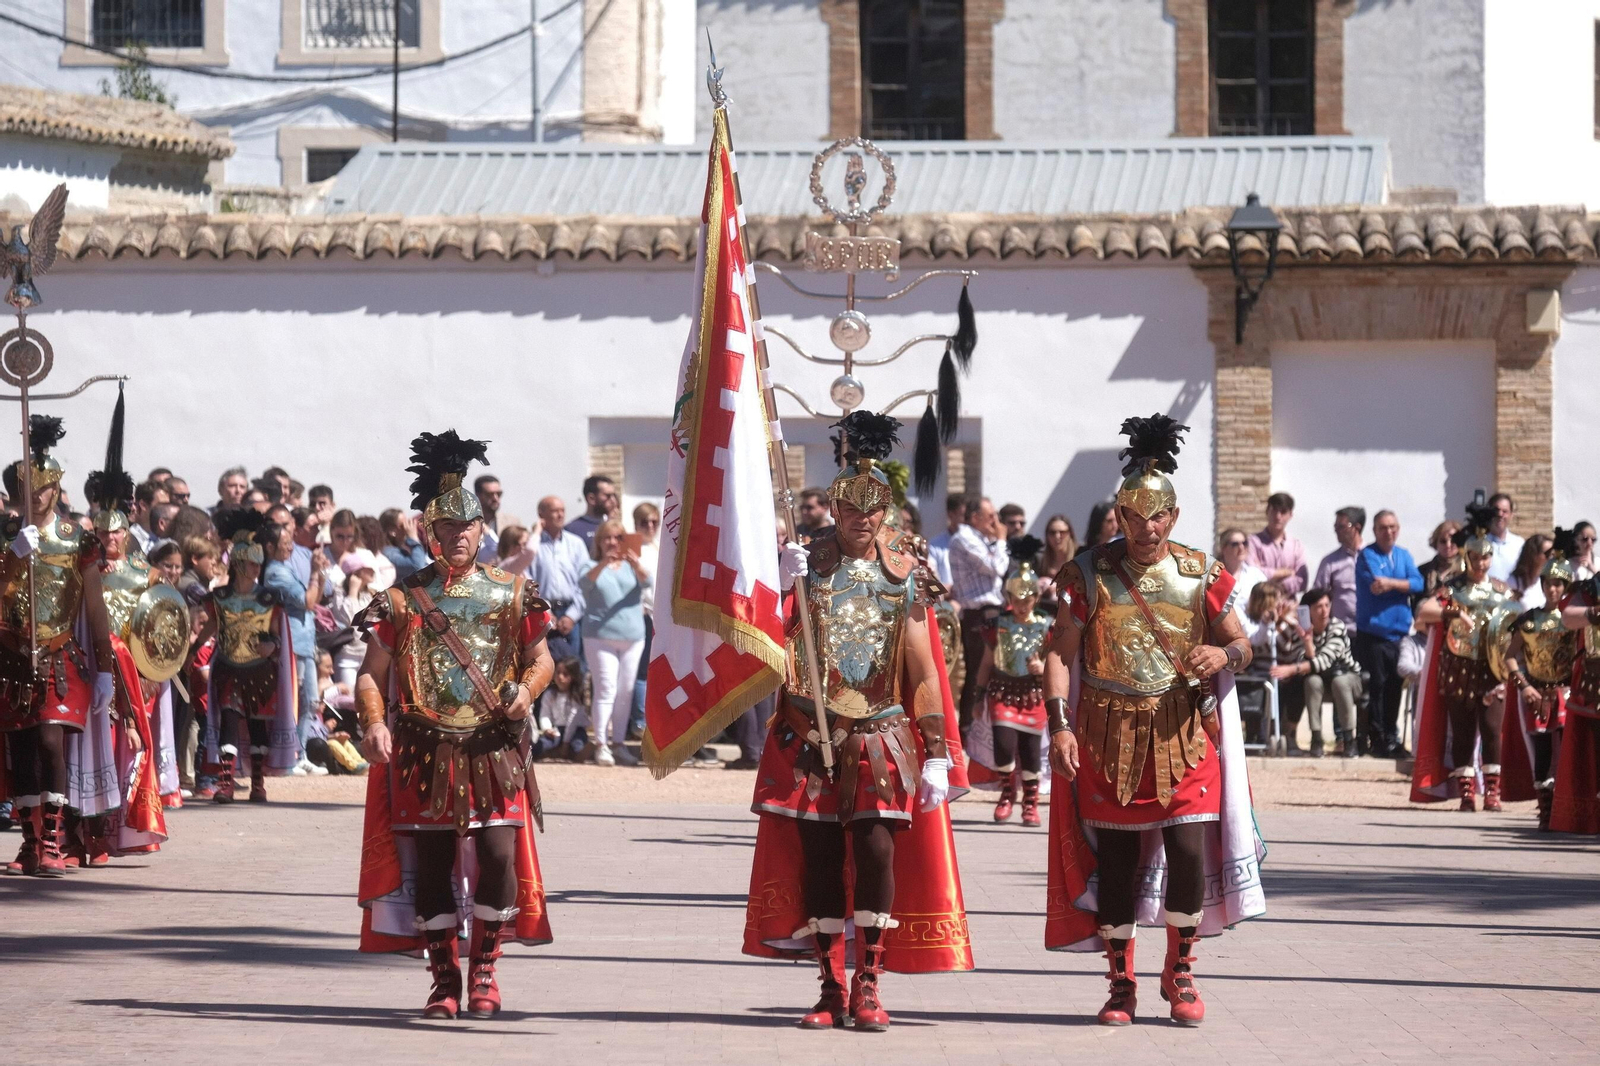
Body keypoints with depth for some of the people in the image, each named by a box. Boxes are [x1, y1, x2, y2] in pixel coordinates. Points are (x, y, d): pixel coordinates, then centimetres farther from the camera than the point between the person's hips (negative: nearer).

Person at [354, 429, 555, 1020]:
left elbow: (540, 657, 14)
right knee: (430, 866, 2)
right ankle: (445, 980, 14)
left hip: (493, 749, 0)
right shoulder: (402, 599, 4)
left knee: (499, 857, -9)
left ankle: (483, 970, 7)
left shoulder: (511, 593, 6)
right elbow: (372, 672, 2)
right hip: (424, 751, 0)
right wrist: (375, 723, -15)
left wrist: (527, 689, -8)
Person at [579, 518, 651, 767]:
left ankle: (618, 744, 13)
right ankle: (601, 745, -14)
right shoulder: (594, 567, 7)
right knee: (606, 689, -12)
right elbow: (585, 583, -15)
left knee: (625, 692, 6)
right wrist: (603, 564, -33)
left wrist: (636, 564, -29)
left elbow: (647, 582, -7)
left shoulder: (631, 567, 13)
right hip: (600, 636, -4)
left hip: (632, 637, 4)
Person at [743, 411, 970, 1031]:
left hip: (881, 739, 0)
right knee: (819, 853, 0)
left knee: (877, 846, -11)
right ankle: (831, 989, 8)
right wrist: (776, 584, -27)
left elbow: (923, 673, 4)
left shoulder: (903, 578, 4)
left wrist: (936, 757, -1)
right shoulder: (807, 564, 3)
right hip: (811, 737, 0)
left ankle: (869, 986, -5)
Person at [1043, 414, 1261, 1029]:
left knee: (1189, 848, -9)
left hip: (1183, 730, 0)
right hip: (1108, 735, 0)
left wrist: (1225, 655, -14)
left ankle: (1180, 971, 11)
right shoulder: (1090, 575, 0)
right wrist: (1059, 724, -12)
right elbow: (1061, 653, -1)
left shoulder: (1200, 575, 3)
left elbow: (1242, 644, 10)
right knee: (1116, 855, 3)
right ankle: (1121, 983, 14)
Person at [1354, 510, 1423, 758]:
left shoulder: (1403, 556, 13)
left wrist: (1390, 583, -15)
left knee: (1395, 686, 7)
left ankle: (1391, 737, 15)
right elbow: (1376, 584, -18)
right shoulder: (1367, 556, -3)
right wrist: (1403, 584, -10)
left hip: (1399, 632, 5)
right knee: (1377, 685, -5)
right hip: (1373, 633, -5)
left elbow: (1417, 584, -2)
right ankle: (1377, 739, -1)